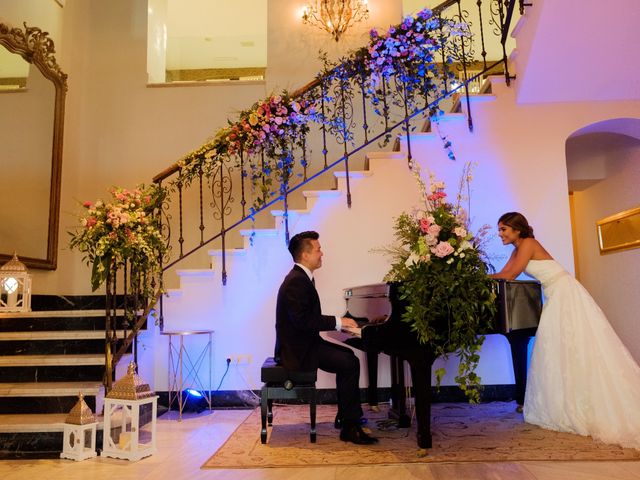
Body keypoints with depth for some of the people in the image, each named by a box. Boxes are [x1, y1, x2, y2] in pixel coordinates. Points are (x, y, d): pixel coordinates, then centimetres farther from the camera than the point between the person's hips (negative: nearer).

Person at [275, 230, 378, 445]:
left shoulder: (301, 277, 13)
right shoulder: (296, 282, -20)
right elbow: (303, 320, -28)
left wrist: (339, 322, 5)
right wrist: (338, 322, -21)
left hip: (302, 343, 11)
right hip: (297, 349, -11)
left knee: (347, 355, 12)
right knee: (350, 363, -17)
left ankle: (345, 416, 18)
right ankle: (349, 427, -8)